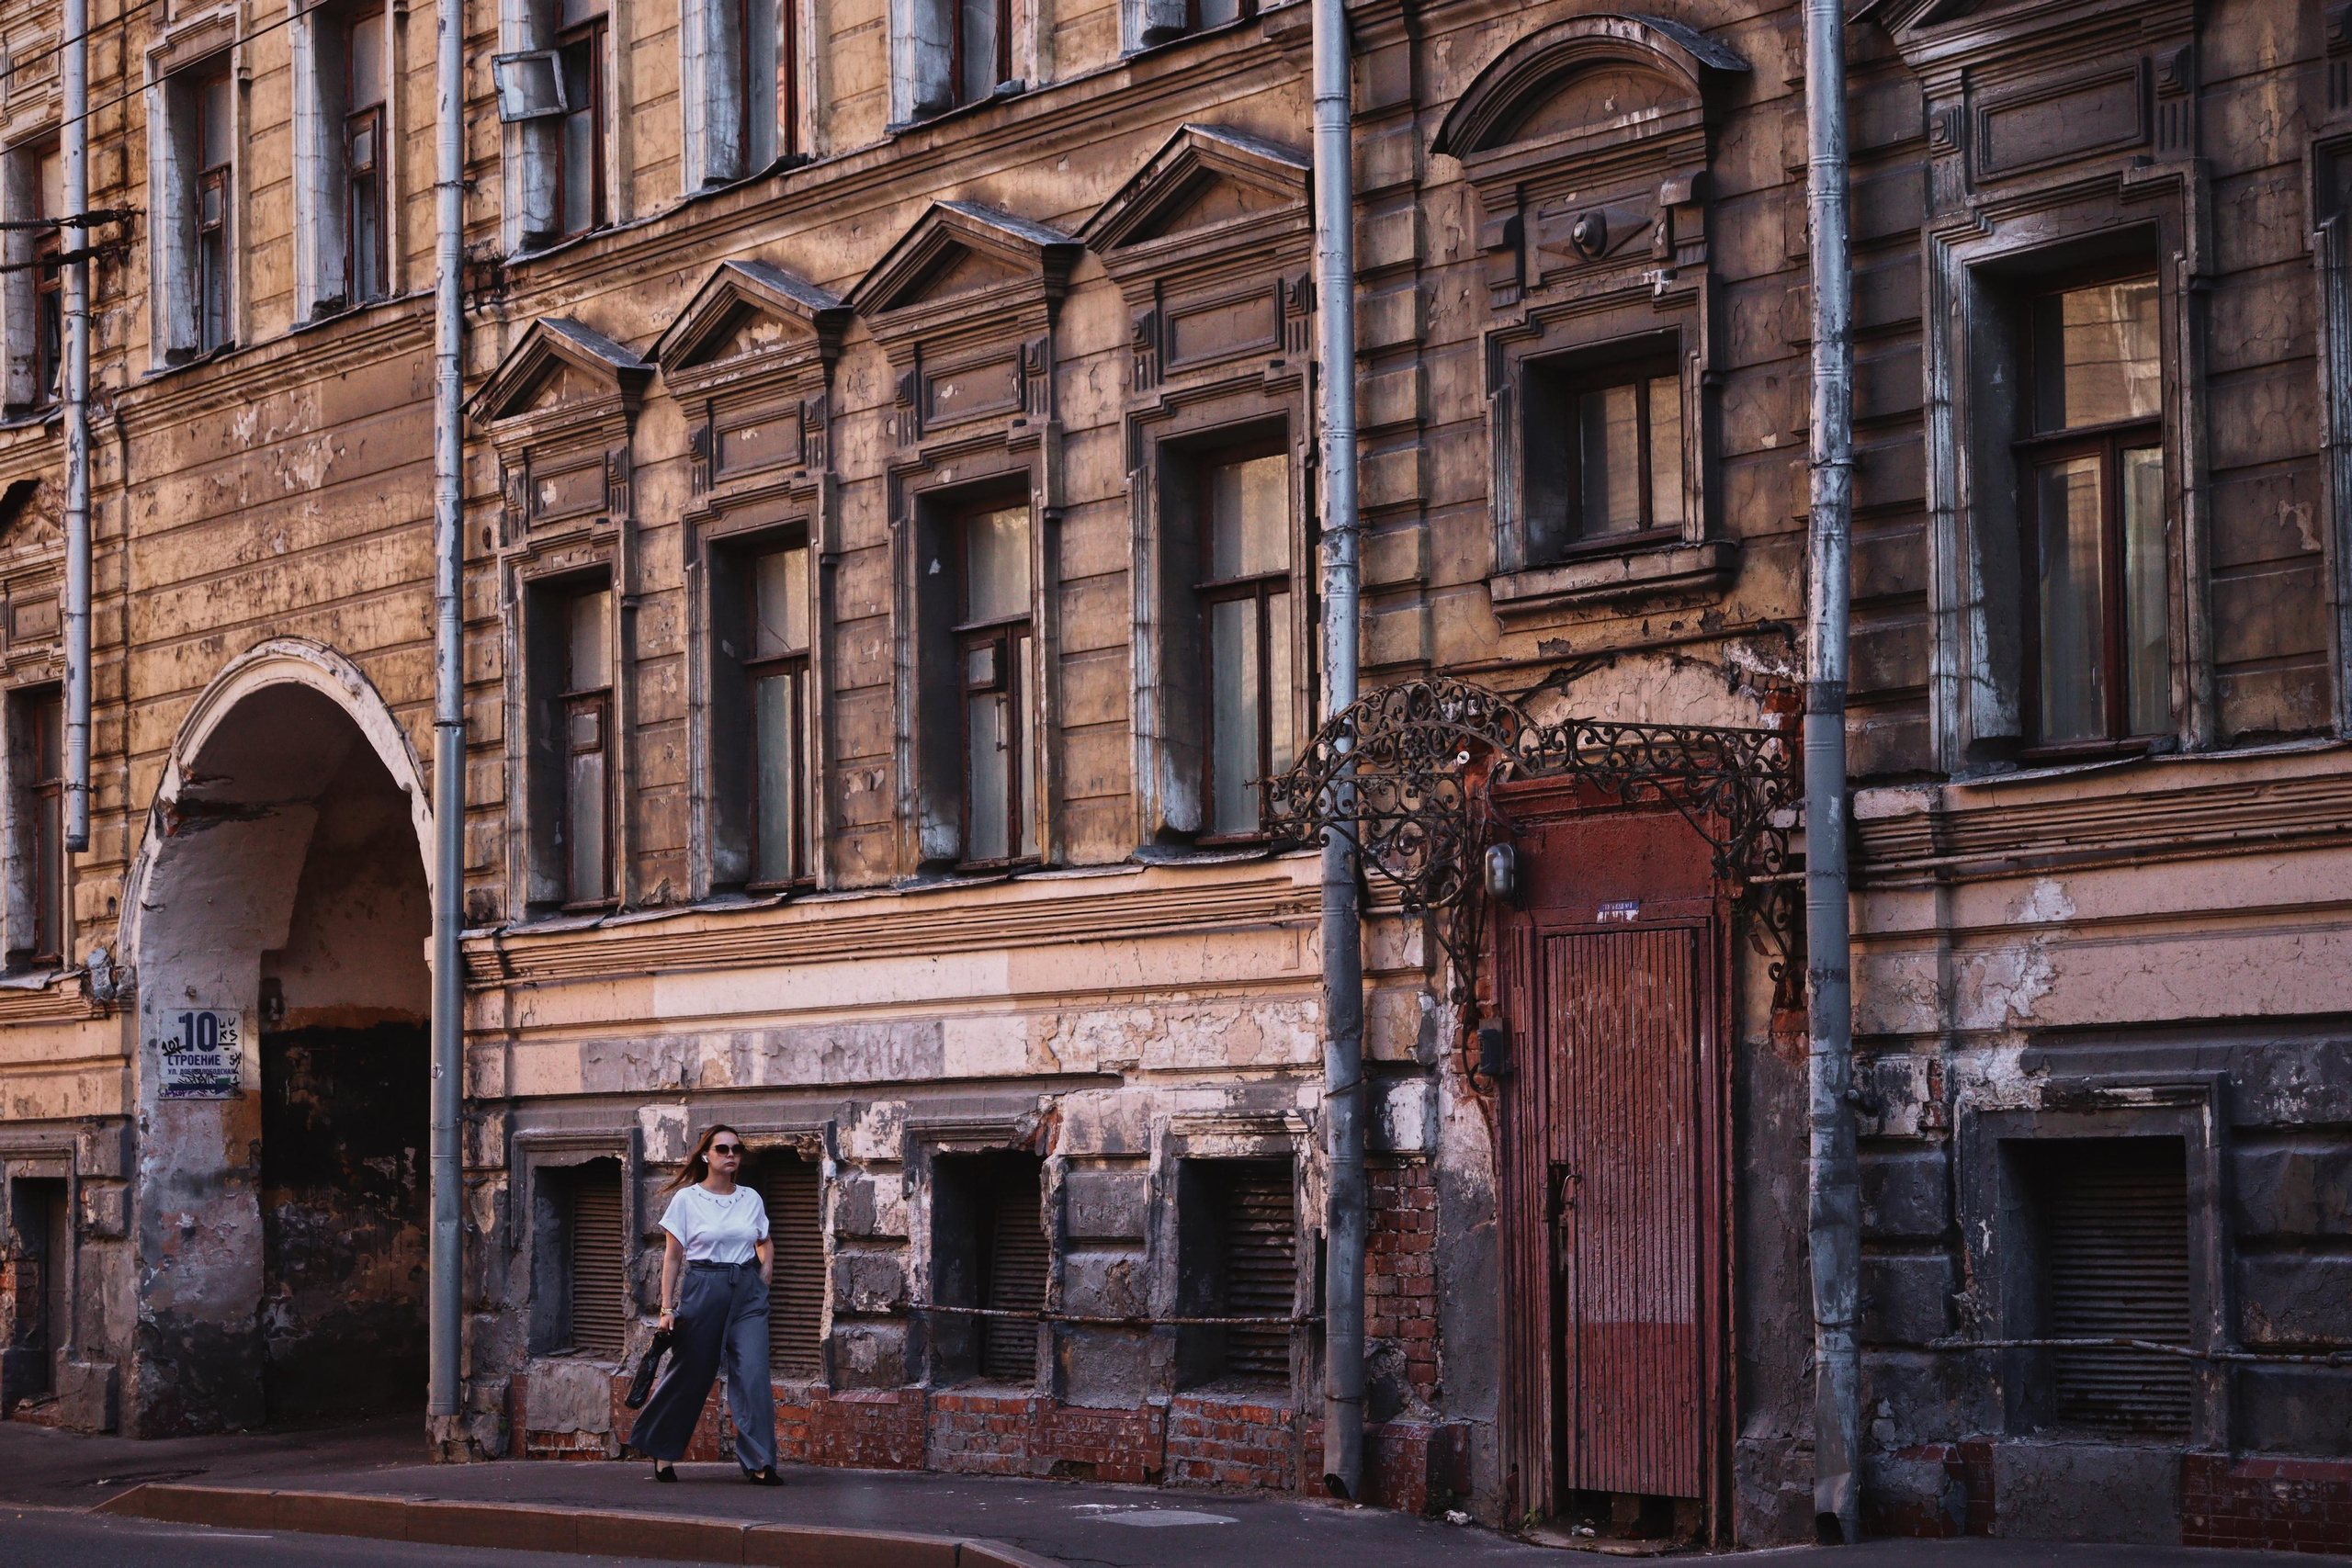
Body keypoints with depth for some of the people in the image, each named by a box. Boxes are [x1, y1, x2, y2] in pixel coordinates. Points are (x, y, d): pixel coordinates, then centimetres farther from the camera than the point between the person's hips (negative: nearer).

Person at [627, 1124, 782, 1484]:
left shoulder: (751, 1198, 9)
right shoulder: (686, 1198, -1)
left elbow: (766, 1245, 24)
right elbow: (672, 1256, 0)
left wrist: (762, 1284, 10)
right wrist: (667, 1308, -5)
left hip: (747, 1292, 3)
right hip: (703, 1289, -2)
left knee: (753, 1375, -9)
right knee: (690, 1374, 5)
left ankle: (759, 1463, -7)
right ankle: (662, 1451, 24)